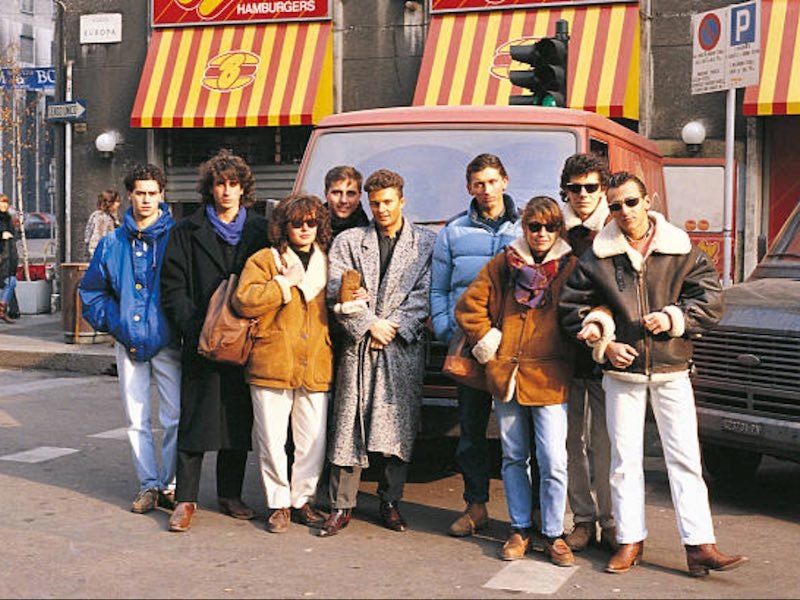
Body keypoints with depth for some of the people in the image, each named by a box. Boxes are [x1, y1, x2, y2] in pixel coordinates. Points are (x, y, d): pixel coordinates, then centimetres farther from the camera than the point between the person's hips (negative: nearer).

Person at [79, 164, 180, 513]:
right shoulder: (113, 244, 7)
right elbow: (90, 291, 16)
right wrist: (114, 323, 3)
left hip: (167, 341, -3)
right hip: (129, 342, 3)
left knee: (175, 417, -2)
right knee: (137, 419, 6)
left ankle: (170, 485, 11)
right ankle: (148, 485, 15)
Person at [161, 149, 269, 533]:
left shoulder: (260, 231, 10)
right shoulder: (187, 232, 6)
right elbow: (173, 288, 1)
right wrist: (194, 328, -10)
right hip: (202, 343, -2)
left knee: (239, 419, 8)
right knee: (195, 421, -2)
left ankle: (230, 494, 19)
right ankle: (185, 499, 5)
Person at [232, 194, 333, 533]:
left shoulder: (326, 263, 17)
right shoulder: (264, 260, 4)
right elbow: (243, 301, -9)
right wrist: (285, 282, -10)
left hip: (316, 368, 3)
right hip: (272, 365, -3)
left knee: (314, 441, 3)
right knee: (272, 441, 0)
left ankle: (302, 500, 19)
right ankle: (279, 503, 15)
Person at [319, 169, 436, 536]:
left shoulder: (427, 243, 9)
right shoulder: (348, 241, 11)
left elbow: (424, 295, 2)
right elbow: (336, 294, 2)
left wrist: (393, 326, -8)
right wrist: (369, 325, -8)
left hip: (405, 348, 0)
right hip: (358, 345, 0)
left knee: (400, 427, 2)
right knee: (349, 426, -2)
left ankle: (390, 502, 15)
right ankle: (342, 506, 6)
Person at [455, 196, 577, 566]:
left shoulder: (570, 267, 1)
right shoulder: (504, 265, 6)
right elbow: (468, 305, 8)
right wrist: (488, 344, 3)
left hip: (549, 379, -3)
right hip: (506, 375, 3)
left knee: (553, 462, -5)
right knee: (514, 458, 12)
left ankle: (553, 534, 11)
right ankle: (520, 529, 24)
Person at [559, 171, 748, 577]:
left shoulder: (682, 251, 0)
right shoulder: (597, 258, 1)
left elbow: (711, 300, 1)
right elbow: (572, 307, 5)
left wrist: (673, 318, -13)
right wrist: (603, 343, -6)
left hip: (671, 371, -1)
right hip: (621, 371, 1)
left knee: (685, 458, -2)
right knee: (625, 459, 6)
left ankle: (700, 545, 0)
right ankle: (630, 542, 15)